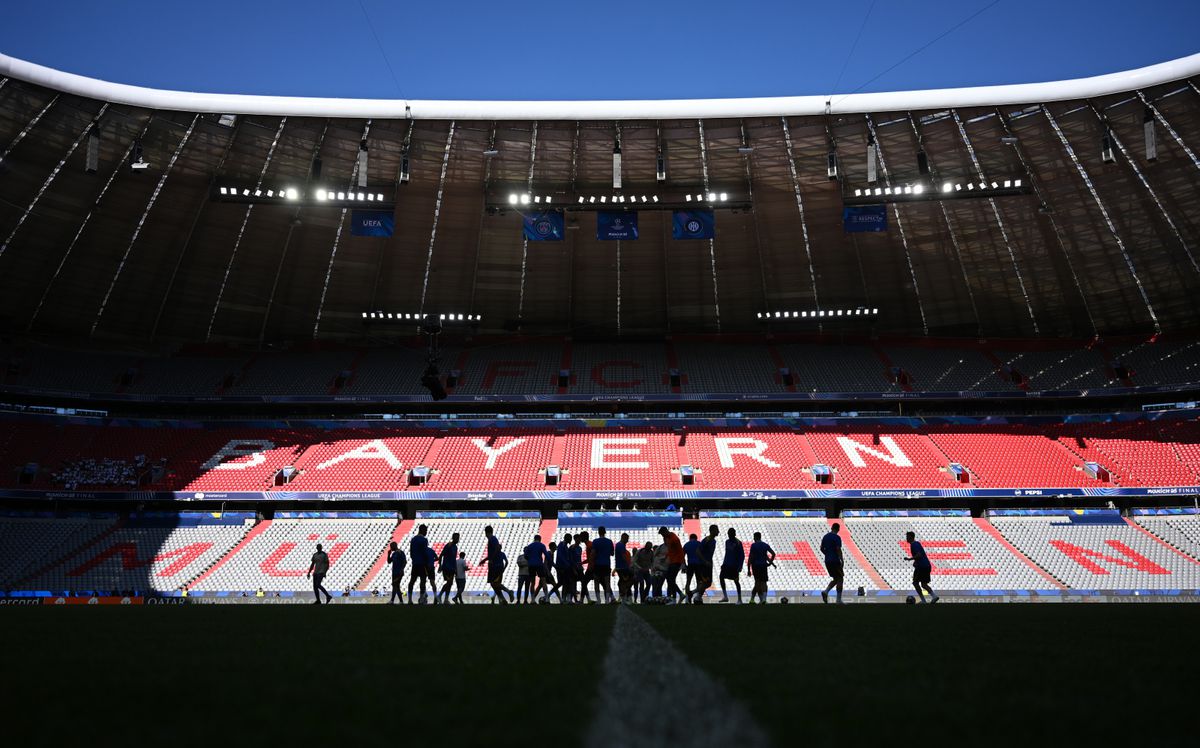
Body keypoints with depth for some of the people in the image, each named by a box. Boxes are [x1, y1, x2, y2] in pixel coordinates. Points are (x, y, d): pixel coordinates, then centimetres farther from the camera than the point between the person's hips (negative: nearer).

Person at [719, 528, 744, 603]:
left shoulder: (738, 543, -9)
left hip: (734, 566, -6)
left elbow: (742, 555, -9)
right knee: (721, 577, -2)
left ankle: (739, 599, 7)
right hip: (726, 564, 6)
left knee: (736, 581, -2)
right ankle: (725, 596, 6)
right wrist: (724, 563, 16)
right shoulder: (727, 541, 10)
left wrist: (740, 566, -15)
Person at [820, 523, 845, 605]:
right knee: (839, 579, 3)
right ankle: (838, 600, 2)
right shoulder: (837, 537, -11)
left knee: (835, 579, 17)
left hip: (827, 561, 7)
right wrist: (842, 560, -13)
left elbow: (821, 549, 14)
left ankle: (825, 591, -4)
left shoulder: (825, 537, 11)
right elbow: (838, 550, -18)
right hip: (835, 561, -7)